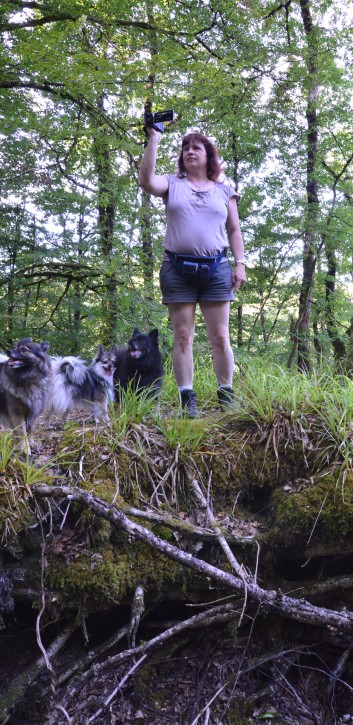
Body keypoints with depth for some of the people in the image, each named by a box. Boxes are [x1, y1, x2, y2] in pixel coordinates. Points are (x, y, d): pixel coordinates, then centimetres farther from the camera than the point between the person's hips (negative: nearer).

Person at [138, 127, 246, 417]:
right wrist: (153, 139, -9)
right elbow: (146, 180, -10)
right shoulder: (172, 183, 11)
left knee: (220, 337, -1)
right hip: (178, 268, 0)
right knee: (183, 336, -2)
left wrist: (240, 263, 3)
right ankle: (188, 400, 0)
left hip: (216, 269, 1)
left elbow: (234, 231, 14)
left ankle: (227, 397, 6)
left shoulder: (224, 190, 15)